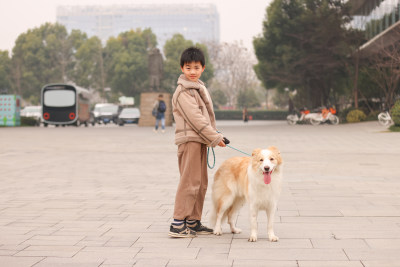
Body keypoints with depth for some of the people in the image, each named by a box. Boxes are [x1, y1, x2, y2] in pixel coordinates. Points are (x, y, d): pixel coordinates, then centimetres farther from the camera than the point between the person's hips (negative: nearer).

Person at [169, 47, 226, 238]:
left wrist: (213, 136, 10)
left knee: (201, 183, 11)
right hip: (189, 140, -9)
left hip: (201, 140, 9)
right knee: (190, 182, -10)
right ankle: (177, 224, -6)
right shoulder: (183, 91, -11)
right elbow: (195, 118, -17)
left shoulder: (199, 88, 19)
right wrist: (215, 137, -14)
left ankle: (194, 223, 18)